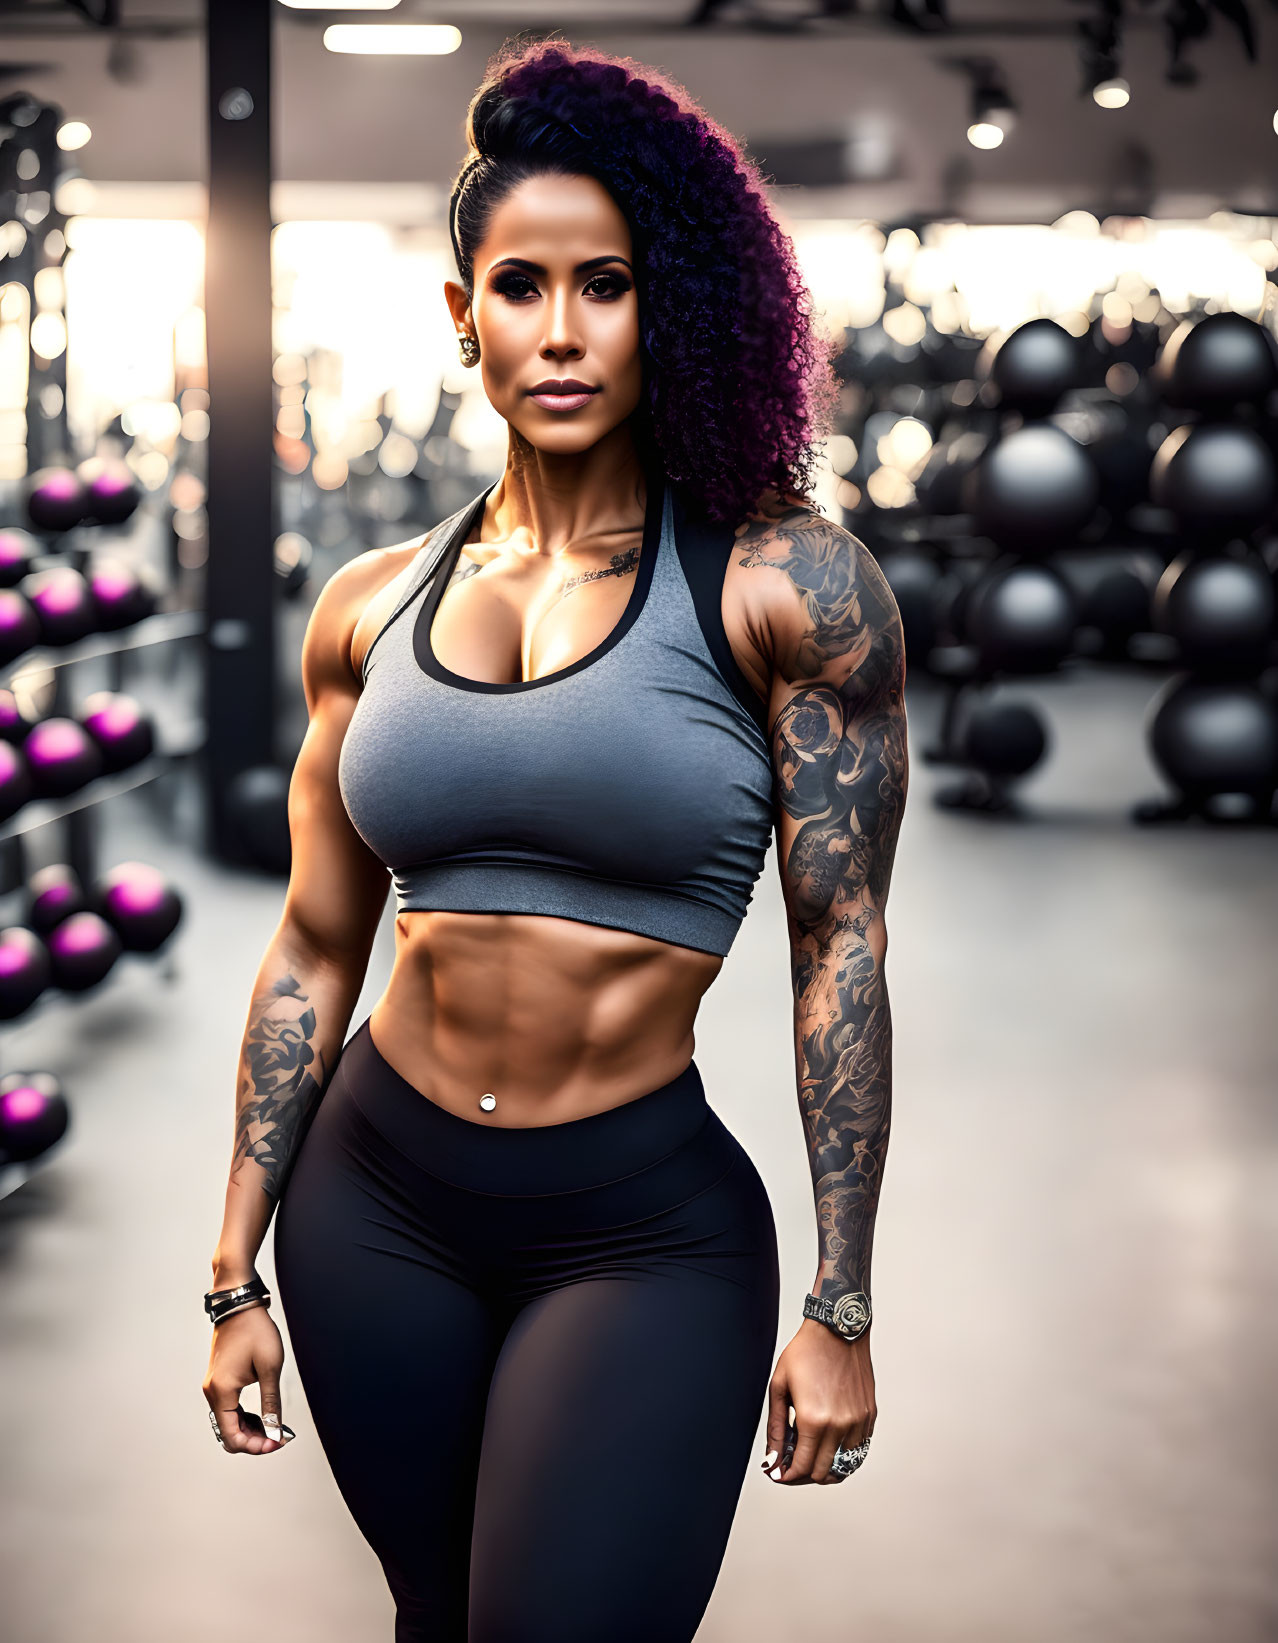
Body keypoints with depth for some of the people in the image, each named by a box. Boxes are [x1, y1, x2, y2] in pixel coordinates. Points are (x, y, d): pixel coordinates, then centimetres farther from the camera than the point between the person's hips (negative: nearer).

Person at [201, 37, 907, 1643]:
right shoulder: (371, 605, 2)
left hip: (647, 1229, -4)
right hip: (375, 1203, 4)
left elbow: (840, 946, -7)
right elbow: (314, 948, 8)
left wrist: (840, 1308, -7)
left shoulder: (783, 582, -9)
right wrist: (237, 1274, 8)